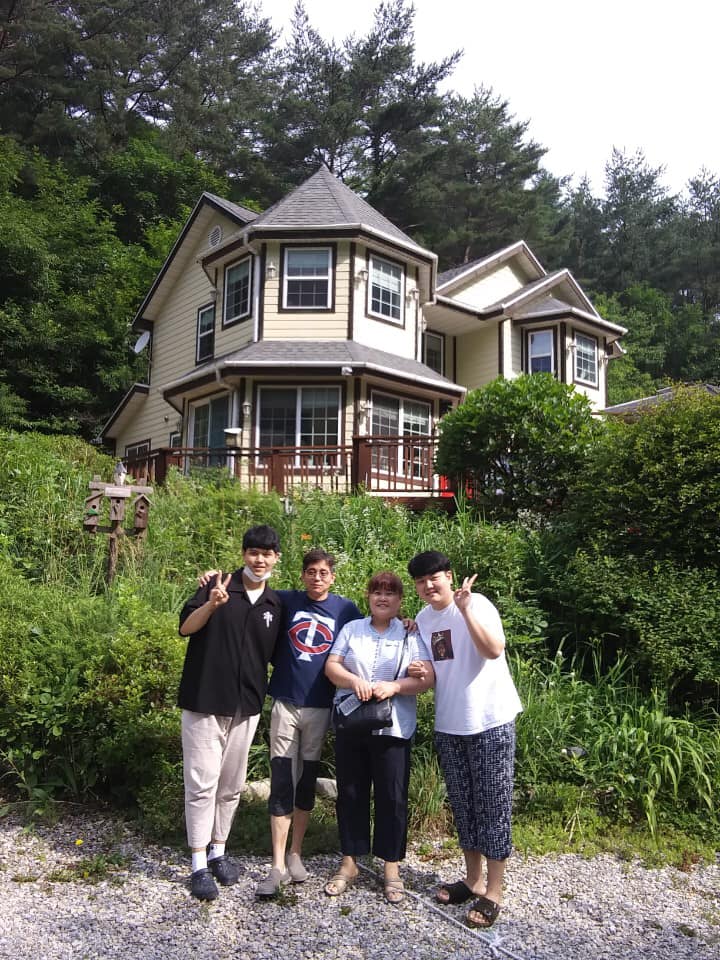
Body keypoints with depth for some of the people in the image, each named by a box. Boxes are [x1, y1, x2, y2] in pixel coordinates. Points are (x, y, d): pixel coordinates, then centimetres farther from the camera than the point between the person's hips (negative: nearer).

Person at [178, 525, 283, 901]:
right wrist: (212, 603, -30)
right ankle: (199, 866, 12)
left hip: (246, 707, 4)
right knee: (202, 784, 0)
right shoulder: (218, 586, -6)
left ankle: (218, 852, 31)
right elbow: (186, 627, -14)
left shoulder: (276, 604, 6)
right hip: (204, 701, -4)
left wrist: (264, 696, 6)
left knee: (231, 785, 15)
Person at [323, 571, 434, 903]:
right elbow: (331, 666, 3)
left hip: (392, 727, -2)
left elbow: (426, 677, -5)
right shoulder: (351, 629, 10)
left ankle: (391, 867, 19)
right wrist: (353, 680, -16)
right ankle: (349, 862, 25)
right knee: (350, 793, 10)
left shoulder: (411, 635, 3)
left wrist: (394, 686, -21)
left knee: (392, 797, 3)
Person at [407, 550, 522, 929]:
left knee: (493, 804, 2)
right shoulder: (423, 619, 7)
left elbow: (494, 650, -28)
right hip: (448, 726, 7)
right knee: (462, 804, 15)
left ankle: (493, 892, 14)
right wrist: (421, 670, -3)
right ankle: (473, 879, 31)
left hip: (490, 721, -7)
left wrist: (465, 609, -33)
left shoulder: (476, 604, -13)